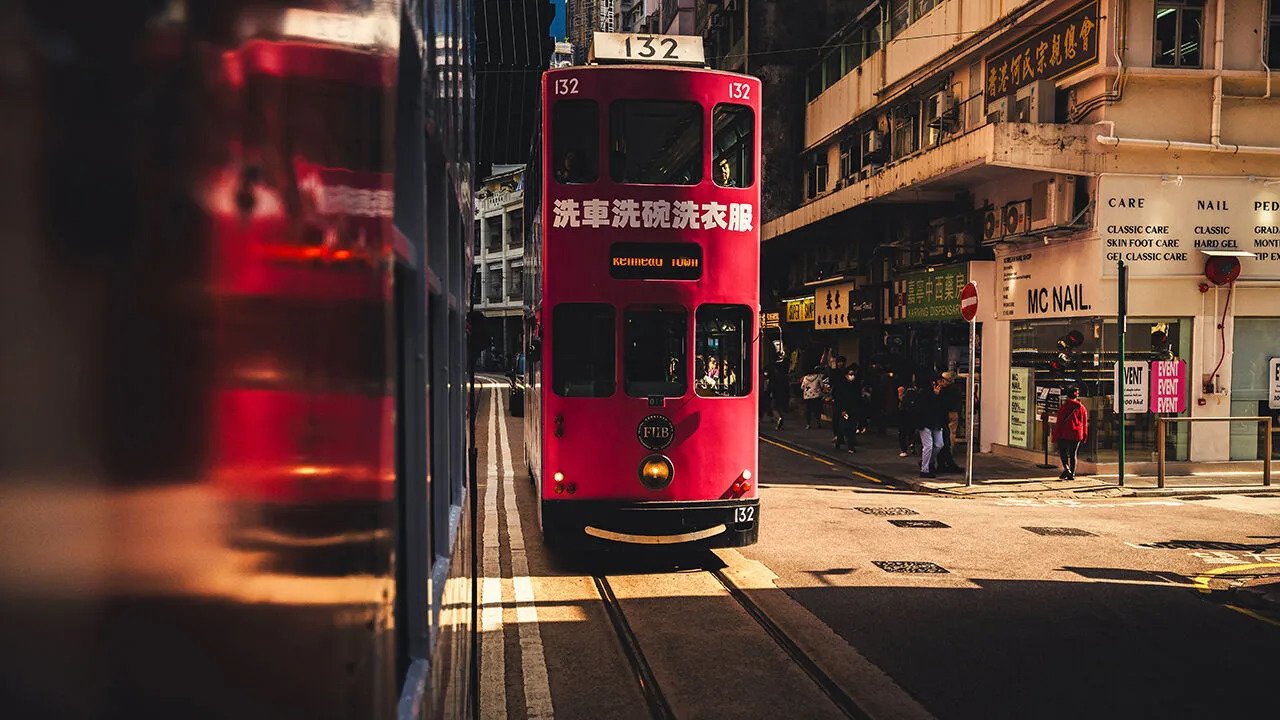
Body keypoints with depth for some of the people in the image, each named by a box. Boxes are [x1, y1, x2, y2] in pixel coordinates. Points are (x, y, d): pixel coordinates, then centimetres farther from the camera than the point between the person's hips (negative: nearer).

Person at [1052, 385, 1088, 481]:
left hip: (1065, 434, -4)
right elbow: (1085, 423, 10)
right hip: (1077, 435, 4)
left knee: (1062, 451, 9)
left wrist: (1056, 435, -3)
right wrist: (1084, 437, 18)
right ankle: (1072, 474, 9)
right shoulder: (1082, 407, 4)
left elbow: (1059, 422, -8)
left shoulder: (1064, 407, -9)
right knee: (1073, 453, 10)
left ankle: (1066, 468, -13)